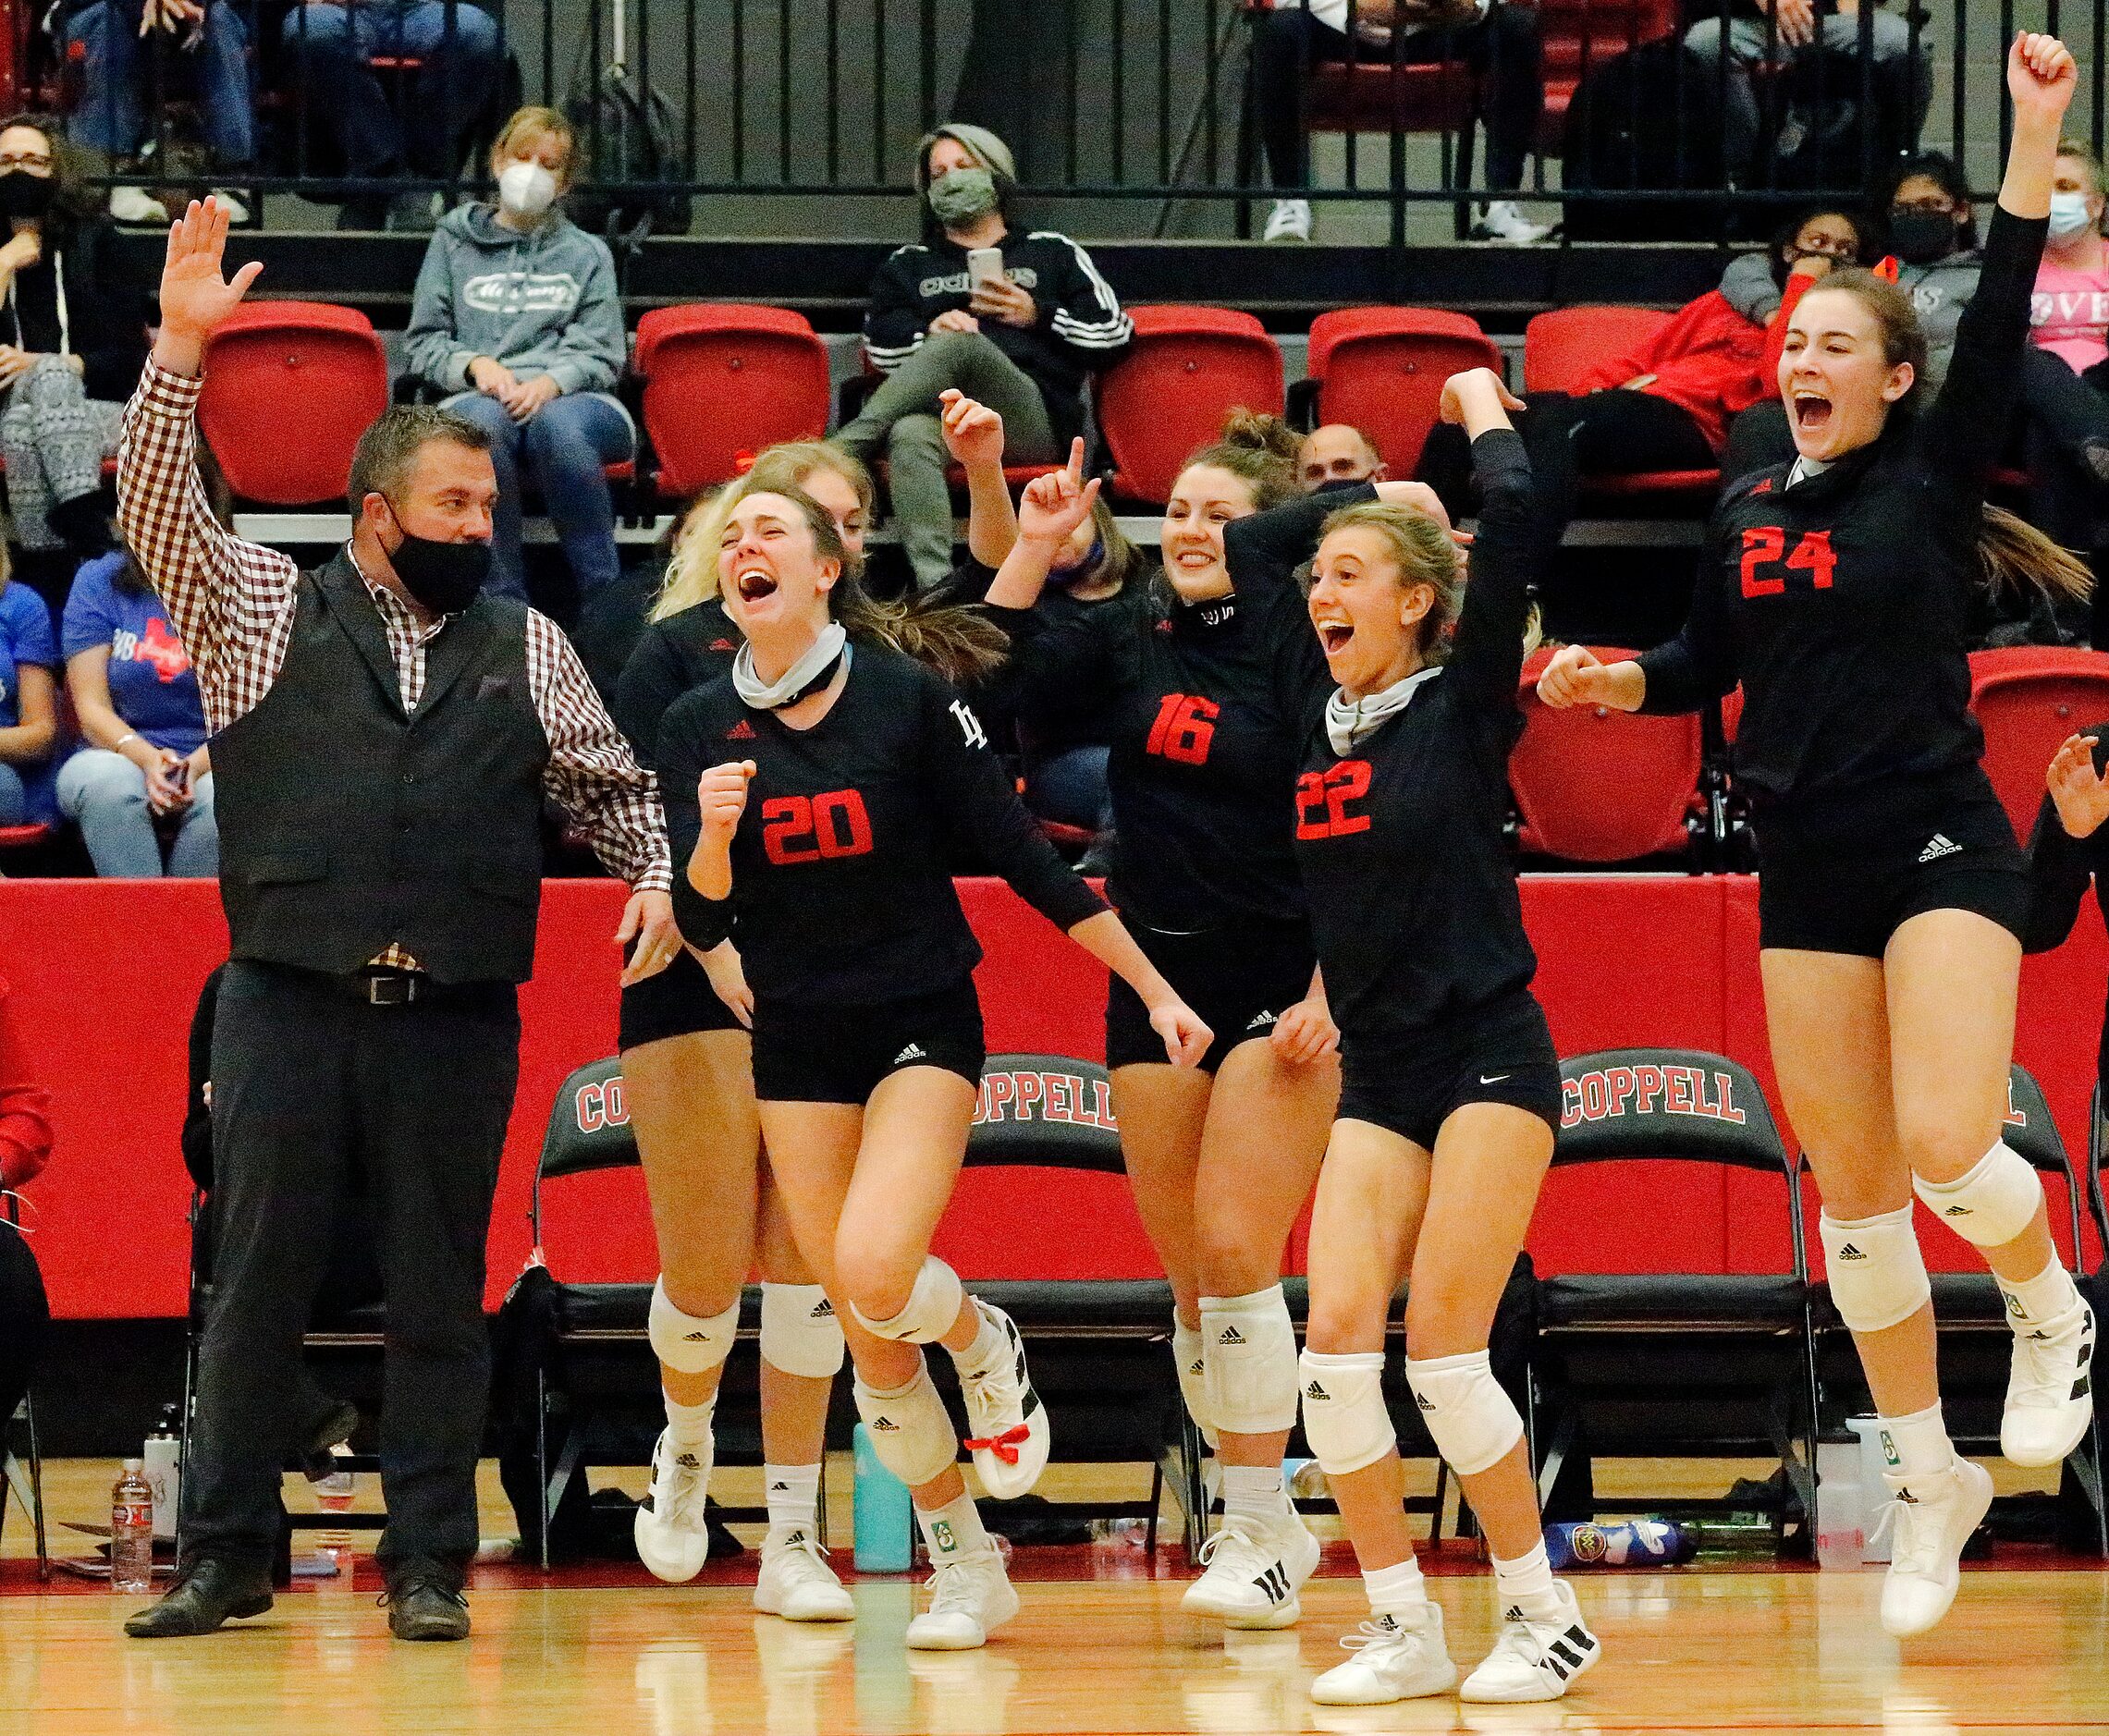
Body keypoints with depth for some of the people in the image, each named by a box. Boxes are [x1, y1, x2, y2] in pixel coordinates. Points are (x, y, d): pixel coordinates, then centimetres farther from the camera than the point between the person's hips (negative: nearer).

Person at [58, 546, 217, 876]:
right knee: (108, 783, -35)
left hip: (212, 765, -1)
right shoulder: (99, 580, 7)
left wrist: (199, 763, -24)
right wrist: (148, 759, -21)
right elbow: (91, 706, 0)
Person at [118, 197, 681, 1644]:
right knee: (258, 1280, 1)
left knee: (439, 1294, 2)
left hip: (459, 1015, 1)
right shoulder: (266, 616, 8)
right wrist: (182, 350, -14)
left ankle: (430, 1562, 8)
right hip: (292, 999, -1)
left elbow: (610, 780, 19)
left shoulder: (525, 647, 13)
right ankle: (227, 1552, 7)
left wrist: (656, 875, 0)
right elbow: (158, 512, -4)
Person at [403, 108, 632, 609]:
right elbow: (422, 344, 16)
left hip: (569, 399, 0)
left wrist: (551, 382, -11)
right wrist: (474, 364, -6)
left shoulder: (587, 254, 22)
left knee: (557, 423, -39)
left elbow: (601, 358, 12)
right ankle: (505, 601, -38)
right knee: (481, 420, -39)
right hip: (478, 396, 0)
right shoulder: (455, 241, 21)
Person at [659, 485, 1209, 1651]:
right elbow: (701, 921, -2)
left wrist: (1153, 988, -6)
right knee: (868, 1339, 2)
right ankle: (963, 1568, 18)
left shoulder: (907, 696, -11)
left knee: (875, 1272, -25)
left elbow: (1021, 855, -6)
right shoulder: (699, 726, -1)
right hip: (797, 1042, 4)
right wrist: (714, 833, -24)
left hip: (922, 1020, -3)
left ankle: (986, 1348, 9)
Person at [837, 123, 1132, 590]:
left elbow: (1116, 334, 17)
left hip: (1035, 419, -1)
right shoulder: (908, 266, 33)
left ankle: (841, 450, -41)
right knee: (909, 437, -40)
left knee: (961, 345, -35)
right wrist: (929, 333, -4)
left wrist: (1039, 316, 5)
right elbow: (882, 348, 16)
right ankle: (935, 586, -62)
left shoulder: (1052, 252, 28)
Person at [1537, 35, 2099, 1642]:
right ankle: (1928, 1479, 15)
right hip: (1809, 874, 5)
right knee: (1851, 1194, 4)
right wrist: (1616, 680, 2)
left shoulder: (1932, 480, -4)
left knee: (1948, 1146, -20)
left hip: (1942, 849, -5)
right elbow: (1706, 662, 23)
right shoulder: (1749, 510, 9)